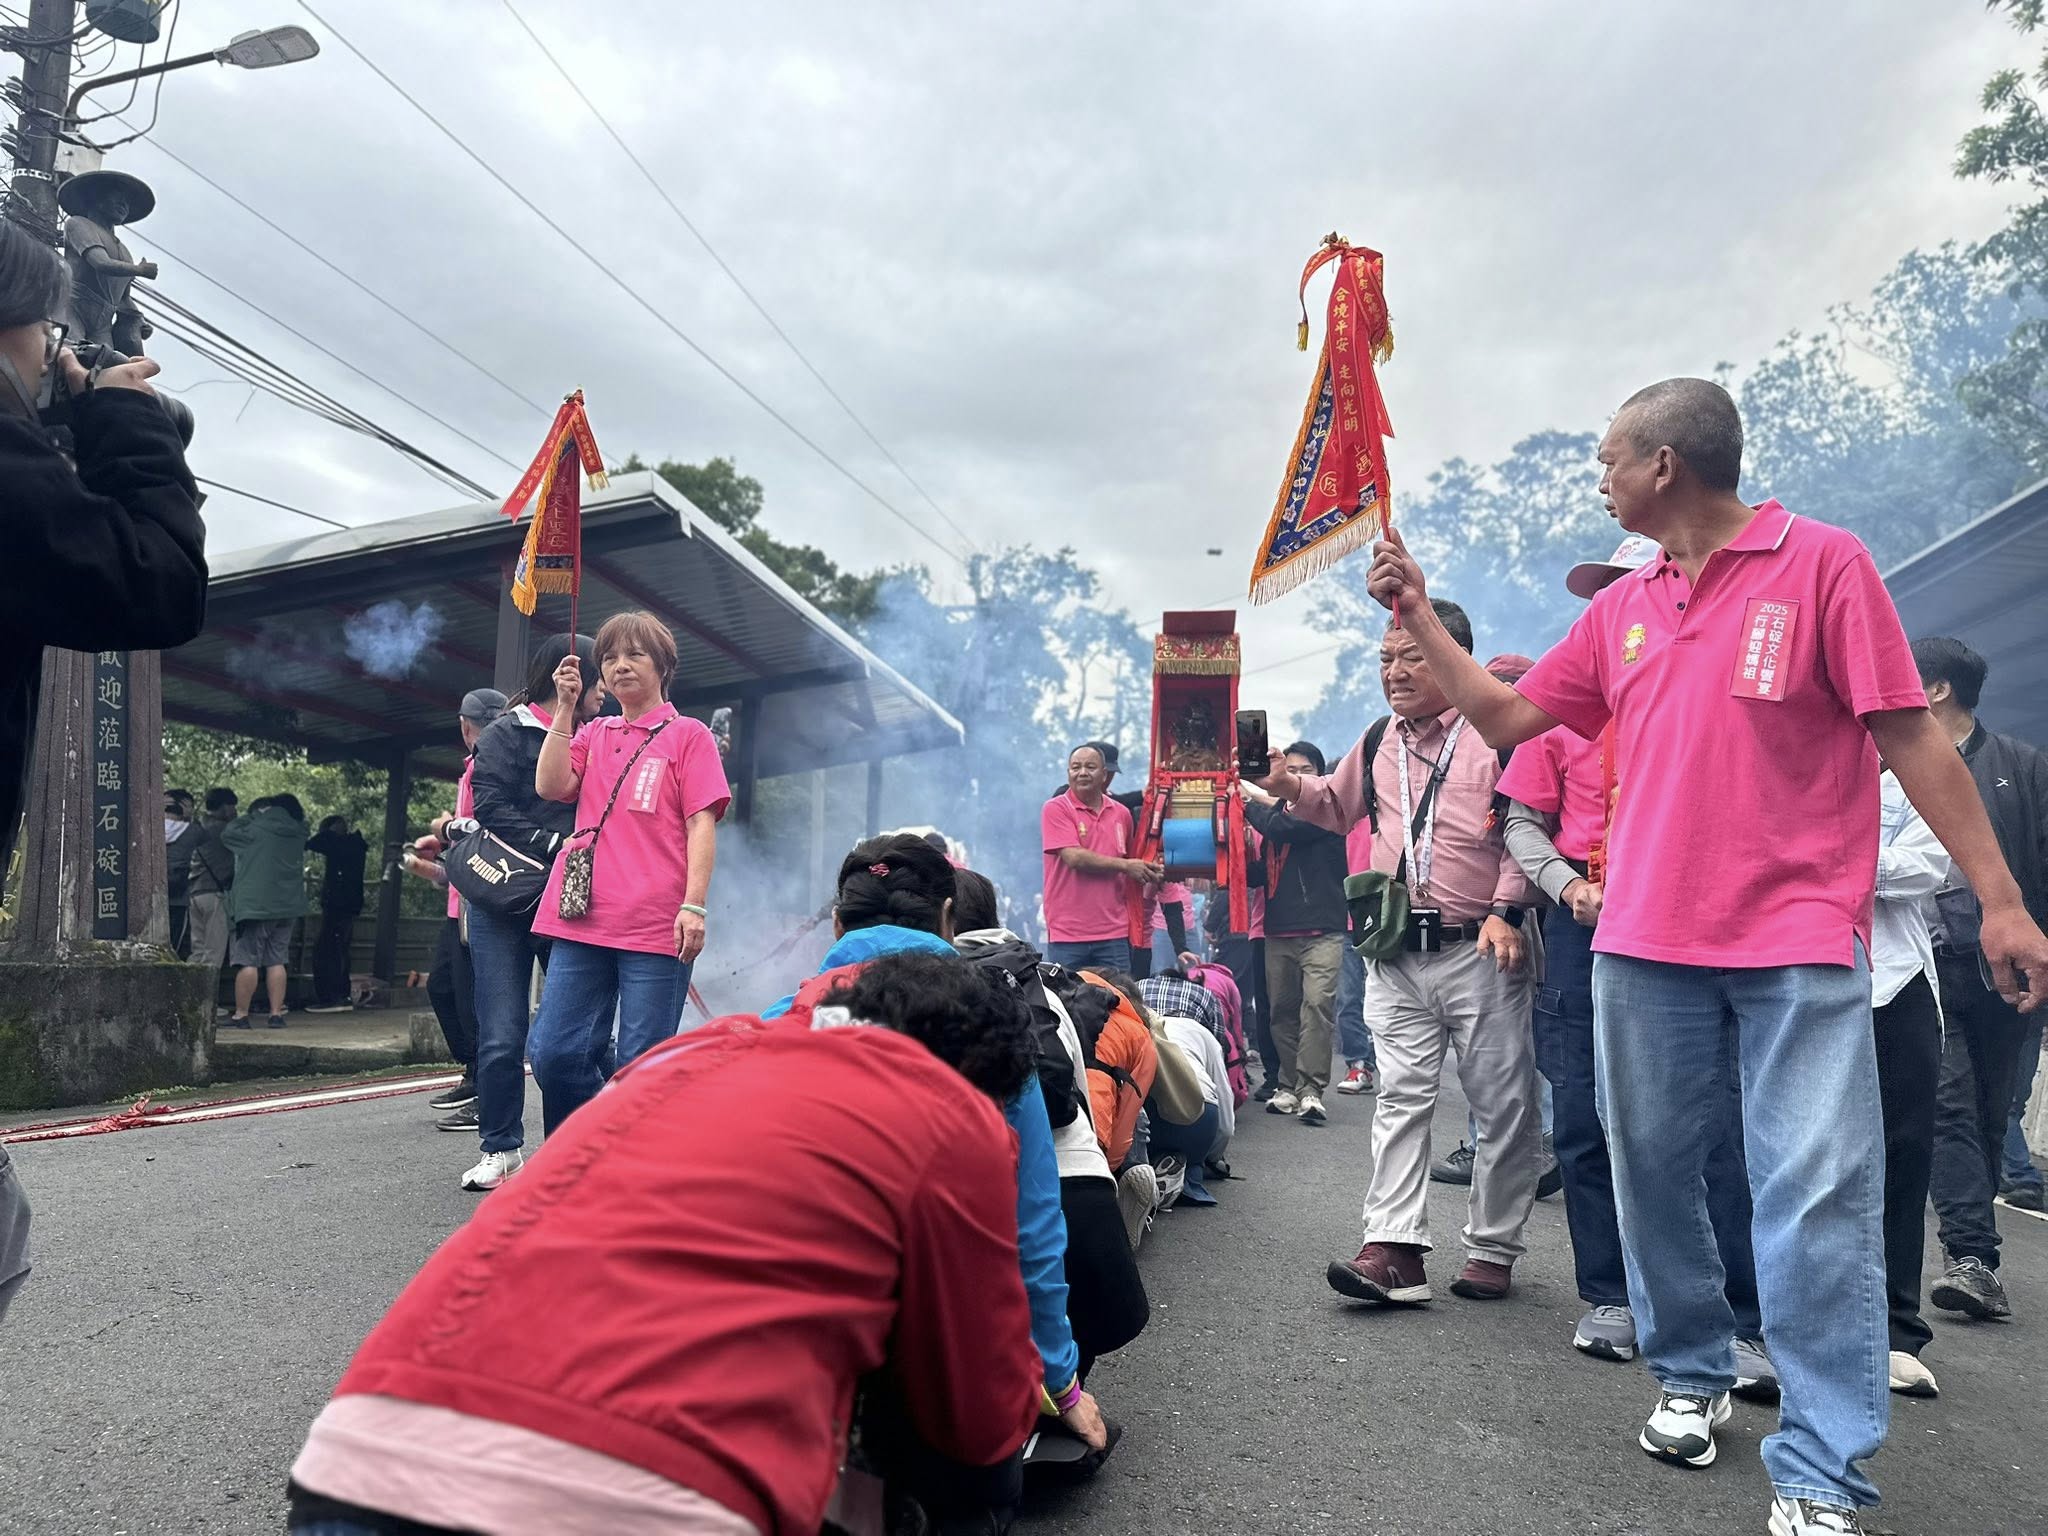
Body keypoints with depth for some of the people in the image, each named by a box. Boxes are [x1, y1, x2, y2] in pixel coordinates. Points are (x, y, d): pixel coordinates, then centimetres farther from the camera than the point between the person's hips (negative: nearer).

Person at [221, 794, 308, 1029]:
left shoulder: (255, 830, -8)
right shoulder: (297, 833, 6)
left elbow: (227, 832, 3)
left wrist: (248, 817, 14)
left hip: (255, 904, -5)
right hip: (288, 906, 6)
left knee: (248, 961, -1)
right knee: (276, 961, 9)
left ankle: (241, 1015, 2)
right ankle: (277, 1014, 8)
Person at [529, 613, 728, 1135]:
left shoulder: (688, 735, 6)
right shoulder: (592, 735, 21)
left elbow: (701, 823, -2)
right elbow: (550, 785, 4)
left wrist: (694, 905, -12)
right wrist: (565, 707, 4)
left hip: (656, 927, -5)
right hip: (583, 919, 5)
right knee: (553, 1054, 3)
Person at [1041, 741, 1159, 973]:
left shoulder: (1121, 814, 12)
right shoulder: (1055, 809, -3)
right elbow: (1074, 858, -13)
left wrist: (1150, 874, 7)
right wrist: (1125, 865, -6)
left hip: (1114, 933, 4)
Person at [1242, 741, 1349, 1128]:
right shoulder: (1277, 811, 18)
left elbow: (1284, 828, -15)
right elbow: (1261, 871, 22)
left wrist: (1250, 807, 0)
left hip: (1322, 932, -5)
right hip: (1278, 932, 5)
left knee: (1317, 1003, -15)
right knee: (1283, 1010, 6)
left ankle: (1311, 1089, -15)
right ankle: (1289, 1086, 13)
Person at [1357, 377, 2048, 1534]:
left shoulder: (1823, 562, -4)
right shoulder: (1619, 610, 11)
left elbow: (1912, 737, -5)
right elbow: (1505, 717, 17)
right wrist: (1417, 613, 15)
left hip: (1797, 942, -5)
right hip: (1645, 942, 5)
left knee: (1818, 1195, -6)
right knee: (1653, 1169, 12)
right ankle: (1692, 1375, 31)